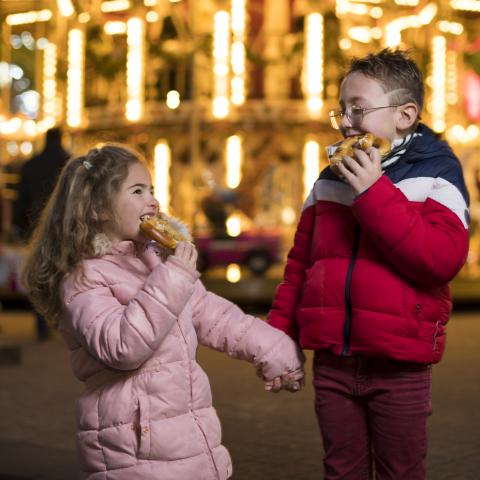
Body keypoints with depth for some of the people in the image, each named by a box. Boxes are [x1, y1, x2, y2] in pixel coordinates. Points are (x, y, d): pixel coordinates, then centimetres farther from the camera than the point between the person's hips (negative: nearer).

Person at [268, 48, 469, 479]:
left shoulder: (435, 173, -6)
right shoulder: (330, 181, 10)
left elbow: (443, 259, -21)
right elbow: (300, 265, 14)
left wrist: (373, 194, -23)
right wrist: (279, 334, 7)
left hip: (398, 367, -4)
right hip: (333, 362, 4)